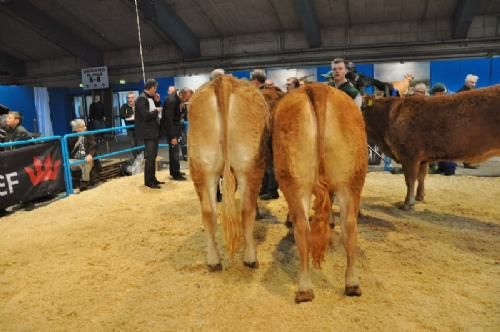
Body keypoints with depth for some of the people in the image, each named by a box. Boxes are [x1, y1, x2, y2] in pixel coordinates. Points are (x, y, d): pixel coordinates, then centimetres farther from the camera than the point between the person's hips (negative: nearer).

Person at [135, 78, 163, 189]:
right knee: (150, 157, -8)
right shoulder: (142, 99, -15)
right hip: (148, 133, -10)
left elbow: (155, 110, 20)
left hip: (154, 131, 10)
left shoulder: (150, 98, 14)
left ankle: (153, 178, 22)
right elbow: (146, 115, -25)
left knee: (153, 156, 14)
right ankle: (148, 181, -2)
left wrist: (157, 101, 7)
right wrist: (156, 111, -11)